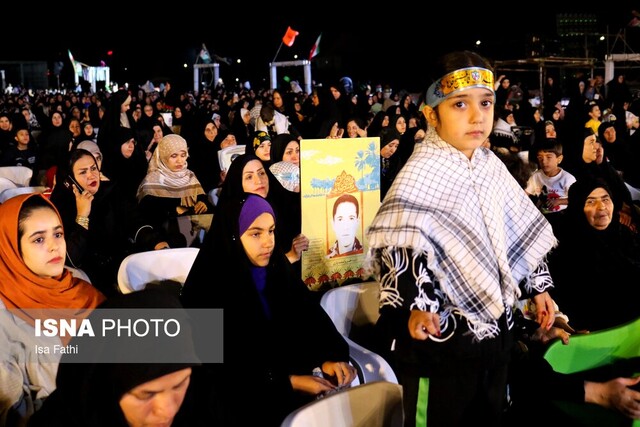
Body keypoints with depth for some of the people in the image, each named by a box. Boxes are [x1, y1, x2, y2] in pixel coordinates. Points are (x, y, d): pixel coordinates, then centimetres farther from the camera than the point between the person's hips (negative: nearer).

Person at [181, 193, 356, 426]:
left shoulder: (277, 269, 3)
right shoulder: (207, 289, -14)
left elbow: (310, 317, -3)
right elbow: (221, 367, -14)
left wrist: (329, 356, -22)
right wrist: (287, 382, -19)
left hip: (293, 374, 6)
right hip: (245, 394, -6)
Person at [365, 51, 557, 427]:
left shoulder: (492, 166, 6)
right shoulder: (420, 174, -17)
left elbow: (522, 231, 16)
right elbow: (401, 247, -26)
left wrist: (537, 286, 16)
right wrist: (413, 306, -36)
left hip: (496, 326, 7)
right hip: (442, 334, -7)